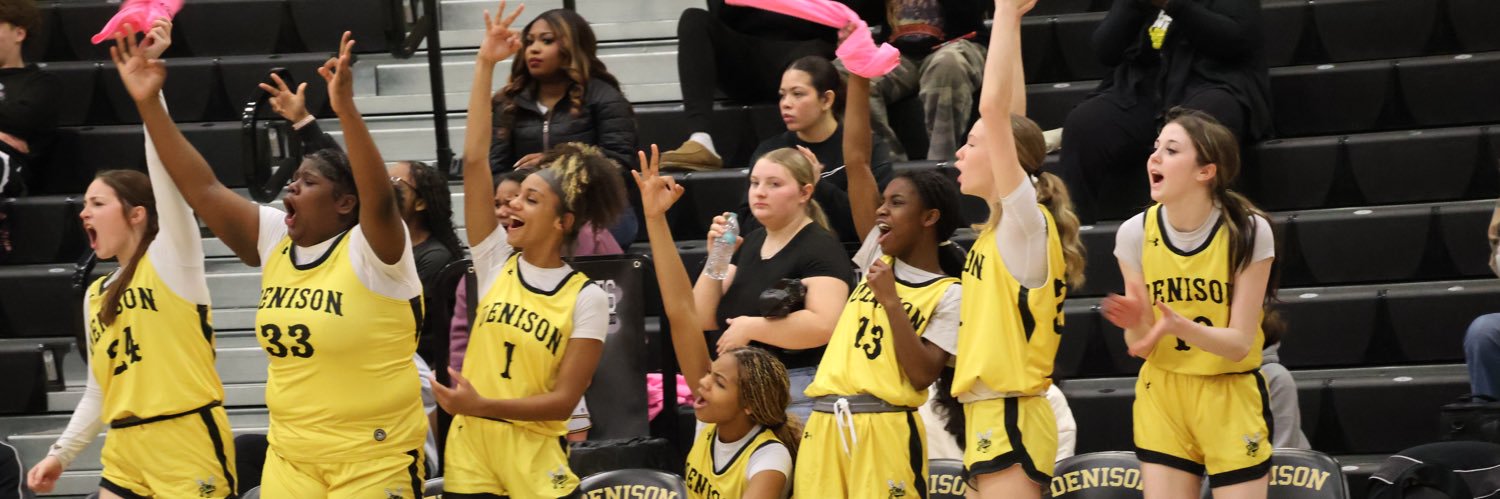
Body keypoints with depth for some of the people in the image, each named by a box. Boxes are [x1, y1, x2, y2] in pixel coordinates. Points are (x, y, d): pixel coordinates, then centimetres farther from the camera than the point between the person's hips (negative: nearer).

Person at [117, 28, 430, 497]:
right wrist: (149, 104, -1)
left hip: (373, 461, -6)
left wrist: (345, 109, -41)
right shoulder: (276, 241, 6)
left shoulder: (370, 249, -11)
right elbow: (202, 189, 5)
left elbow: (380, 198, -31)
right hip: (289, 458, 6)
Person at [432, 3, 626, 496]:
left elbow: (564, 399, -10)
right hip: (471, 448, 3)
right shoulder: (496, 263, 2)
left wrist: (483, 406, -21)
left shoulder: (587, 298, -6)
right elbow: (474, 160, -3)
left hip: (534, 457, -3)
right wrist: (485, 66, -8)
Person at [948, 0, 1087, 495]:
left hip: (1009, 421, -9)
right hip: (992, 418, 9)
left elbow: (994, 108, -20)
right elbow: (1008, 120, 17)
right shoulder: (1005, 225, 11)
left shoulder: (1028, 221, -11)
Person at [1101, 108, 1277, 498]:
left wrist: (1179, 326, -34)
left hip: (1231, 398, -3)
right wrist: (1137, 324, -28)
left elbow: (1239, 342, -16)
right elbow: (1142, 347, -4)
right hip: (1162, 397, 3)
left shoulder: (1249, 231, -16)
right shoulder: (1135, 233, -7)